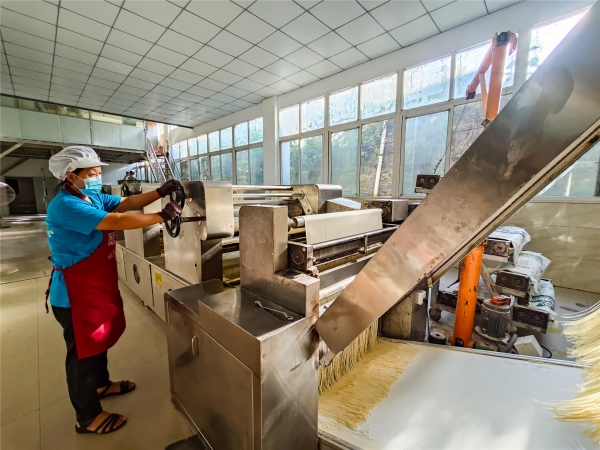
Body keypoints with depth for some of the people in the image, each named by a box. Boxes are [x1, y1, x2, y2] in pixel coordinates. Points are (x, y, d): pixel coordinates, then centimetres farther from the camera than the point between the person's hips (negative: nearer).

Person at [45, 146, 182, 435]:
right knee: (83, 351, 7)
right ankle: (87, 417, 27)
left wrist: (160, 193, -10)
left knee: (99, 340, 25)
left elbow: (127, 203, 3)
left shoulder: (93, 198, 5)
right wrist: (162, 216, -31)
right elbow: (117, 221, -33)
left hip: (97, 287, 9)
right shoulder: (66, 205, -25)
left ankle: (101, 384, 48)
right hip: (75, 294, -9)